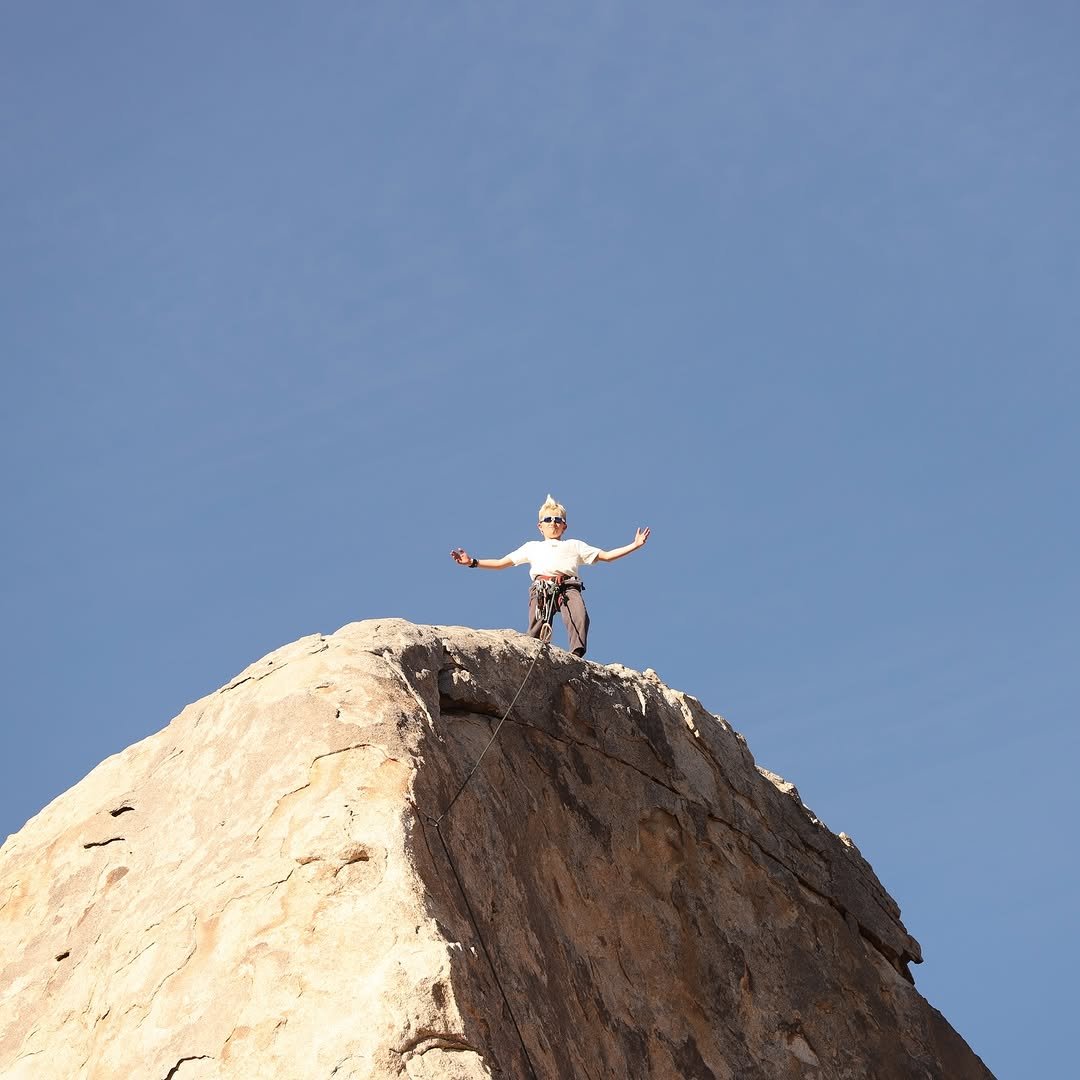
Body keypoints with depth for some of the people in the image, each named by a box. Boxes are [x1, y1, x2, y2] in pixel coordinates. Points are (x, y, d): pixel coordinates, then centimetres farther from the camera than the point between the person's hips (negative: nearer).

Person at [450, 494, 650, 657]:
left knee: (579, 616, -32)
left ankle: (577, 655, -43)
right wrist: (473, 562, 23)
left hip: (568, 586, -1)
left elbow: (606, 556, 29)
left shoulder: (574, 546, 34)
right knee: (536, 626, -25)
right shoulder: (532, 547, 36)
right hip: (541, 588, 1)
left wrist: (634, 545, 20)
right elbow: (501, 563, 34)